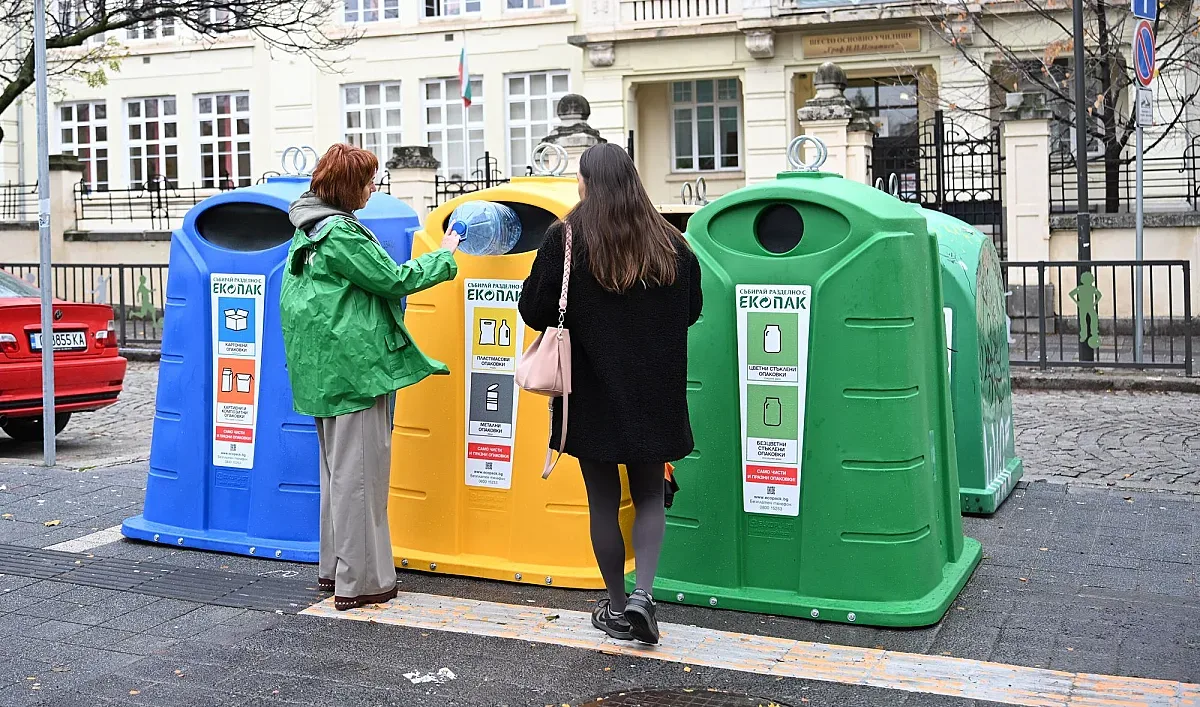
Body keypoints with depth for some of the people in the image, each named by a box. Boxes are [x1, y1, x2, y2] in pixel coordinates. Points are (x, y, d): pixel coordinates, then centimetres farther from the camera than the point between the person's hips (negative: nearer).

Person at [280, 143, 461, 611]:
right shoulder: (341, 234, -16)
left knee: (338, 468, 18)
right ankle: (359, 581, 2)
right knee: (359, 472, -4)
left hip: (325, 369, 10)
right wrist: (443, 257, -1)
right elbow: (392, 279, -12)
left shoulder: (309, 229, 14)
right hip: (353, 366, -10)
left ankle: (334, 567, 28)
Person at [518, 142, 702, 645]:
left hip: (593, 395, -2)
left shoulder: (566, 239, -10)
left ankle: (617, 608, 20)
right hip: (655, 394, 2)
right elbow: (691, 310, 10)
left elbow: (534, 311, -7)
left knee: (604, 500, 10)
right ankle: (642, 594, -2)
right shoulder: (669, 242, -1)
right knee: (650, 496, 15)